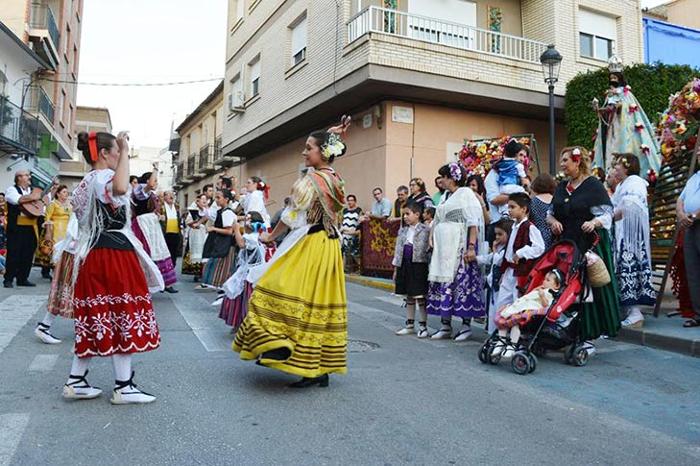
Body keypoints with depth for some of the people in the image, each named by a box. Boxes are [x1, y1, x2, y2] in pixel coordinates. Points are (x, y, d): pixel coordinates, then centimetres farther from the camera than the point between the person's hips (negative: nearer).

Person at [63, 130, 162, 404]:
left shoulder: (84, 183, 20)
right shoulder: (104, 177, -12)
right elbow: (120, 188, -37)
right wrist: (125, 151, -27)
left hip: (92, 256, 10)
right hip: (114, 255, -10)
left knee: (96, 318, 13)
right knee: (123, 318, -4)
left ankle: (76, 381, 18)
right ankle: (123, 387, 3)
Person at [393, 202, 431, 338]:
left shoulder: (425, 230, -8)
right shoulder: (403, 231, 10)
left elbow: (428, 248, -11)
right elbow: (398, 249, 12)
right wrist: (396, 268, 11)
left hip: (419, 266, -6)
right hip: (405, 265, 6)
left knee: (421, 297, 0)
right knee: (409, 297, 14)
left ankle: (423, 326, 10)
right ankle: (410, 325, 23)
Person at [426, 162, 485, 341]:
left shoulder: (466, 194, -5)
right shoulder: (445, 196, 18)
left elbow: (473, 223, -13)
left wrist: (472, 247, -20)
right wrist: (432, 240, 14)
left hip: (460, 247, -8)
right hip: (443, 247, 8)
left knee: (462, 282, -4)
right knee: (442, 283, 6)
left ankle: (466, 325, 7)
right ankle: (445, 325, 13)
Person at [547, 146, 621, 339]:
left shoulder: (593, 185, -4)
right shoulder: (561, 187, 15)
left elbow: (606, 215, -9)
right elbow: (550, 213, 20)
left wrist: (594, 222, -29)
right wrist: (553, 221, -2)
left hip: (589, 244, -5)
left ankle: (598, 328, 13)